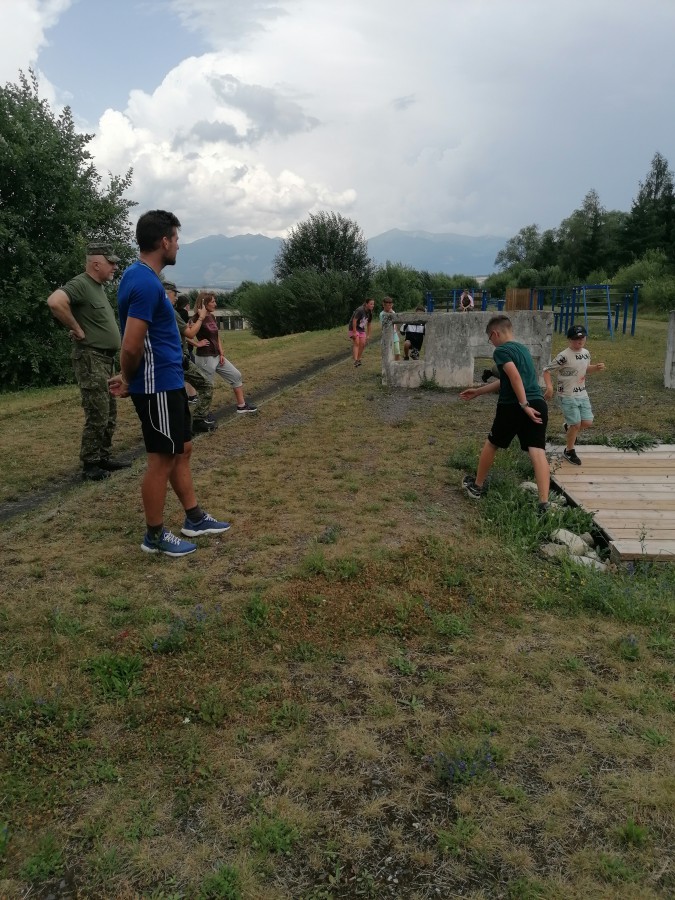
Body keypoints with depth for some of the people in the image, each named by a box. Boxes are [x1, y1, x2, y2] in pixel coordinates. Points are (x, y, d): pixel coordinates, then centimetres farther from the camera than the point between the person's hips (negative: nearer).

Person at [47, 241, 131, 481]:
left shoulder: (98, 287, 16)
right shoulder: (80, 284, -14)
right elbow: (55, 301, -32)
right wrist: (78, 330, -22)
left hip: (106, 359, 10)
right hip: (91, 359, -10)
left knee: (109, 415, 14)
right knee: (97, 416, -7)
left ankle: (103, 459, 24)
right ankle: (90, 465, 2)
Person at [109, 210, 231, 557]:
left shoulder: (140, 276, 11)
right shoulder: (146, 283, -21)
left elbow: (134, 344, 16)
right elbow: (131, 346, -24)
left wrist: (128, 378, 10)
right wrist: (129, 382, -7)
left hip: (168, 382, 10)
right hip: (157, 386, -10)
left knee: (182, 450, 17)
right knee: (162, 459, 0)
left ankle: (194, 518, 30)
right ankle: (155, 536, 14)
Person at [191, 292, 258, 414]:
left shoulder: (212, 317, 10)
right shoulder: (197, 318, -16)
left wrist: (221, 354, 8)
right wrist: (197, 344, -18)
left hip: (216, 356, 9)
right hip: (205, 358, -9)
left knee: (236, 375, 11)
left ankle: (241, 405, 18)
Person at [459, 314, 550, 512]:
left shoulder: (501, 351, -2)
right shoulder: (522, 348, 24)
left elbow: (515, 377, -19)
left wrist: (524, 405, -22)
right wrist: (478, 392, 38)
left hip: (512, 406, -6)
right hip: (538, 404, 6)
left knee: (491, 444, 17)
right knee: (538, 452, -4)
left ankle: (477, 487, 34)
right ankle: (544, 503, -15)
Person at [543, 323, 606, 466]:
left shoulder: (586, 353, 4)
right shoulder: (564, 356, -19)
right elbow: (547, 370, -17)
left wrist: (596, 367, 3)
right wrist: (549, 387, -30)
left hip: (582, 394, 7)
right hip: (568, 396, -7)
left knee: (587, 422, 6)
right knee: (576, 424, -4)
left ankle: (569, 427, 39)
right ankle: (569, 451, 18)